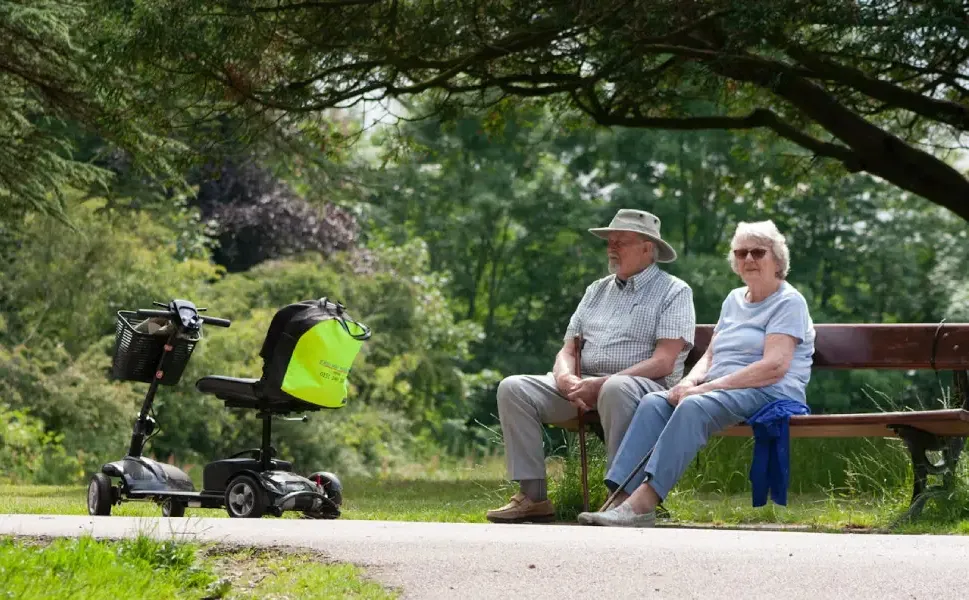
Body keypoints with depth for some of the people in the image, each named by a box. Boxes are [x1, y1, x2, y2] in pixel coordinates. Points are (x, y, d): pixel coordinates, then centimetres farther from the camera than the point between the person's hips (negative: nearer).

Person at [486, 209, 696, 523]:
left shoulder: (674, 292, 2)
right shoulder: (598, 290, 23)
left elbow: (663, 362, -11)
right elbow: (568, 350, 19)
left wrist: (600, 385, -18)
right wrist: (565, 377, -8)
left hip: (645, 387, -6)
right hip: (582, 385, 6)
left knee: (617, 390, -41)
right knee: (513, 388, -13)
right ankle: (533, 495, -18)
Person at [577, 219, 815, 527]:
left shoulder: (789, 302, -1)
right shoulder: (734, 299, 24)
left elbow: (775, 366, -15)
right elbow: (710, 355, 22)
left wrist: (709, 387, -19)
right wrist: (690, 381, -4)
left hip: (769, 394, -8)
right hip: (719, 389, 8)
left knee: (694, 406, -35)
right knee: (654, 402, -19)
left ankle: (644, 502, -44)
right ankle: (622, 498, -34)